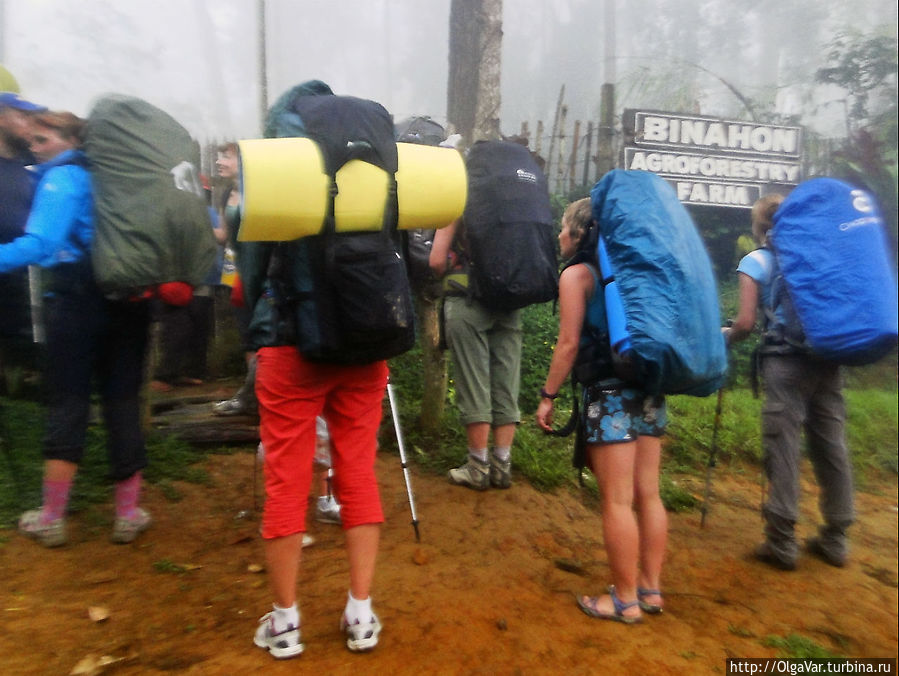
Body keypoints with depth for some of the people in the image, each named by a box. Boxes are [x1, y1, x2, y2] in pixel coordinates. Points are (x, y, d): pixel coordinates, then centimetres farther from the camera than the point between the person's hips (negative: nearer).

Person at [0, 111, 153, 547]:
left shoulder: (61, 177, -4)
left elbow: (40, 243, -18)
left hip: (78, 302, -5)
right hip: (128, 299, 5)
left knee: (67, 404, 4)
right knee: (123, 402, 7)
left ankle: (52, 517, 15)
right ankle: (128, 514, 13)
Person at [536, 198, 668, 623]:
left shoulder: (576, 274, -4)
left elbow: (569, 343, -9)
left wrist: (548, 396, -3)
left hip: (609, 391, -8)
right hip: (649, 387, 8)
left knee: (617, 500, 1)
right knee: (648, 494, 12)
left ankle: (625, 600, 12)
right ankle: (651, 588, 24)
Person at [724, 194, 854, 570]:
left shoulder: (755, 261, 1)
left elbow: (746, 323, -5)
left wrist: (726, 336, 13)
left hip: (785, 360, -5)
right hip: (828, 359, 5)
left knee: (783, 447, -1)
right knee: (831, 444, 10)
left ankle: (781, 542, 2)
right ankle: (835, 539, 20)